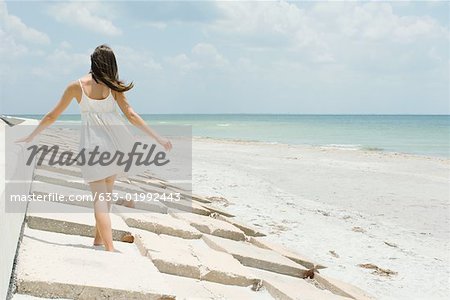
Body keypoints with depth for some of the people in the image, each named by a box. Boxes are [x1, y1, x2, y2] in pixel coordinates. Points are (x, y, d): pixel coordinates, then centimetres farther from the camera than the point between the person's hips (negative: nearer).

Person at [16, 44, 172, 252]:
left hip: (91, 142, -2)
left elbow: (52, 116, 5)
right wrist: (158, 137, 0)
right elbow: (131, 115, -3)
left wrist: (30, 137, 17)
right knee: (107, 191, 18)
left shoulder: (76, 86, 0)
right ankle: (99, 238, 27)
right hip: (114, 140, 2)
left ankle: (109, 247, -15)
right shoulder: (113, 87, 1)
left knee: (99, 195, -3)